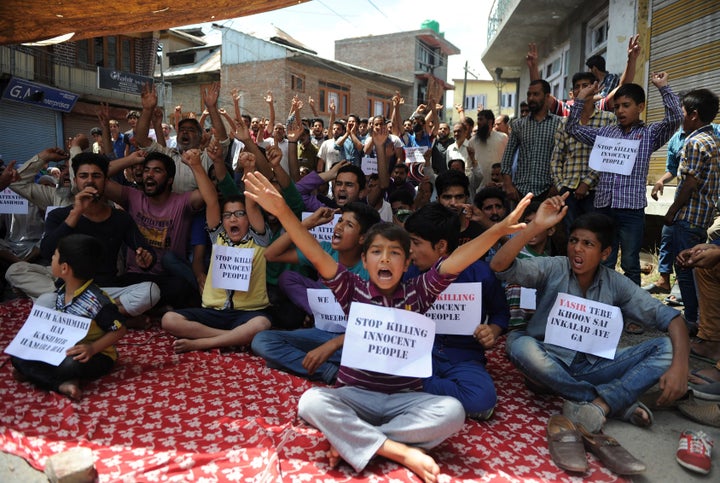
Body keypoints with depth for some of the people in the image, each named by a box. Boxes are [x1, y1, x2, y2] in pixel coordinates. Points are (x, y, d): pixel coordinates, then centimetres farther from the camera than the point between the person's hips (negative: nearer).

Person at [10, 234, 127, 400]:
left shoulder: (97, 301, -26)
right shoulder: (61, 292, -1)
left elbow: (120, 330, -20)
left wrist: (93, 348, -30)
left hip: (94, 356, -8)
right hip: (63, 350, 8)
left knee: (71, 365, -39)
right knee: (18, 355, -8)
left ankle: (31, 372, -11)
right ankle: (63, 384, -20)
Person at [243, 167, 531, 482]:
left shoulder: (417, 292, -1)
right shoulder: (353, 290, -3)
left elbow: (456, 261, -13)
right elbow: (316, 255, -15)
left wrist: (497, 231, -25)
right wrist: (283, 212, -26)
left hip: (403, 398, 1)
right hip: (355, 394, -1)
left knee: (452, 411, -26)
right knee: (311, 402, -29)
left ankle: (351, 440, -19)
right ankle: (403, 452, -24)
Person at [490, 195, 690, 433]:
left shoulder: (616, 284, 1)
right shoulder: (552, 269, -7)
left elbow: (669, 316, -3)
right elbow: (499, 266, -23)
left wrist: (679, 364, -21)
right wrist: (536, 226, -33)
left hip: (594, 366, 3)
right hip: (550, 364, -2)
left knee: (667, 347, -14)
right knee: (521, 345, -36)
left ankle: (598, 405, -31)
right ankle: (618, 402, -23)